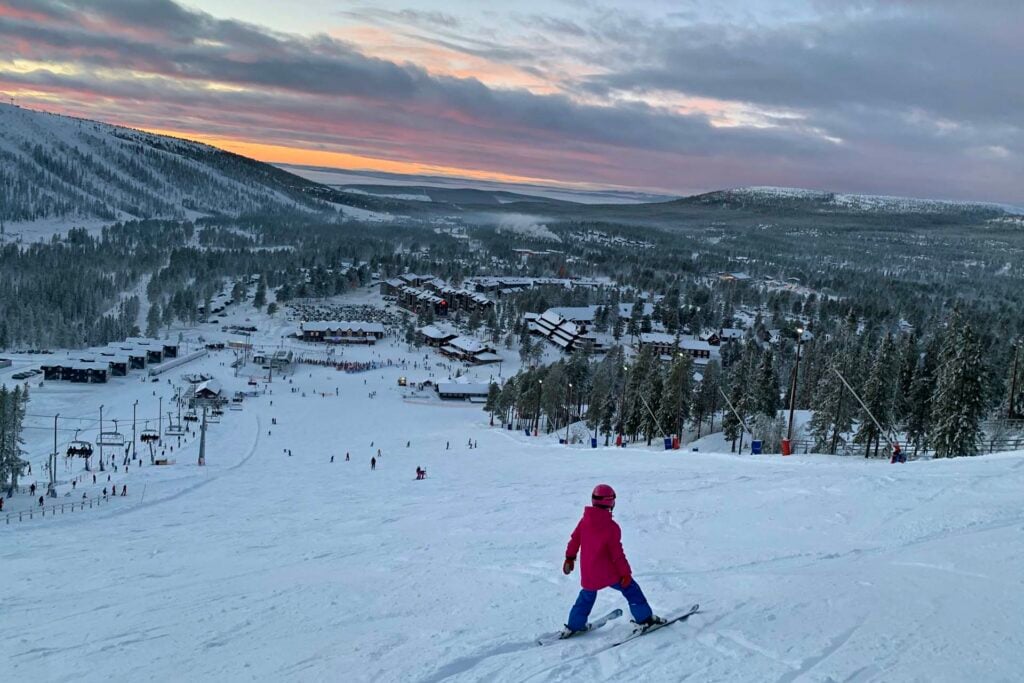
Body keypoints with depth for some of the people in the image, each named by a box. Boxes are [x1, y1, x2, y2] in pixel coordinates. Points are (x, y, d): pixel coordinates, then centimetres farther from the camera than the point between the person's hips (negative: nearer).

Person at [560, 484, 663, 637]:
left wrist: (570, 558, 23)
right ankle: (645, 618, 13)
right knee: (630, 589, 10)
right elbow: (617, 553, -17)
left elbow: (574, 539, 8)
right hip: (608, 572, -5)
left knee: (587, 596, 25)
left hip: (587, 572, 5)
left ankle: (573, 626, 27)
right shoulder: (611, 527, -20)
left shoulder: (585, 521, -3)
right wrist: (625, 573, -8)